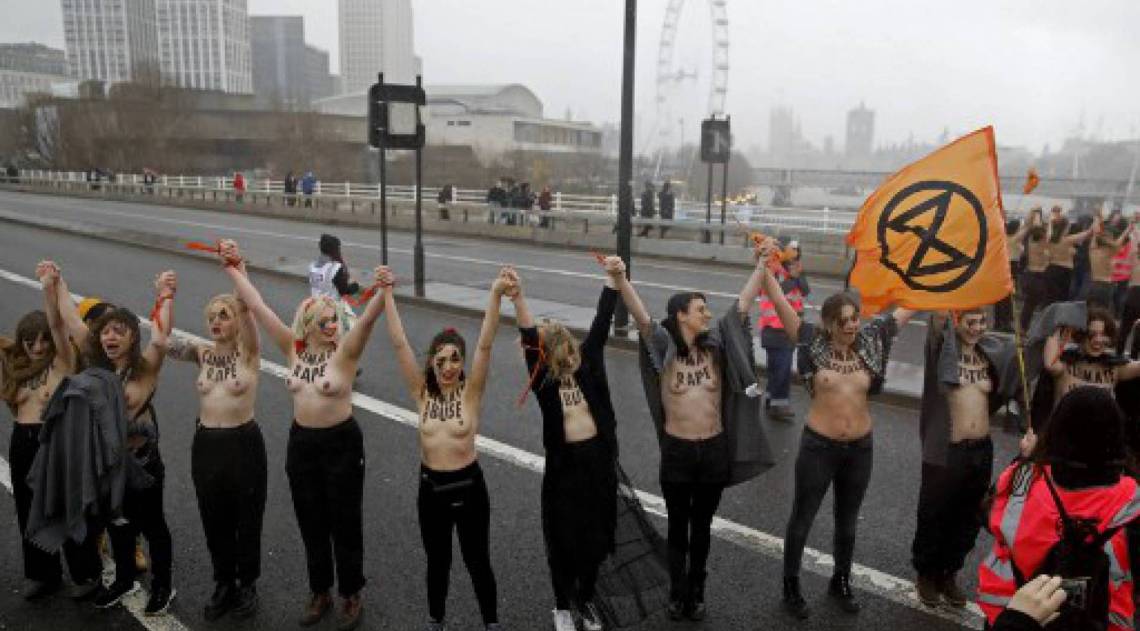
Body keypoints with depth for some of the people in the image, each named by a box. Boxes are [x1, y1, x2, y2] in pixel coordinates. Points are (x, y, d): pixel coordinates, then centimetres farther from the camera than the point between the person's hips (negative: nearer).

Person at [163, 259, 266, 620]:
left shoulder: (248, 352, -8)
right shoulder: (201, 352, 3)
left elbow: (248, 311, -24)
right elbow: (164, 343, -12)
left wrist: (239, 270, -35)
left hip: (244, 442, -4)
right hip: (206, 444, 4)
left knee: (247, 517, 10)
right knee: (214, 520, 15)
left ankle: (247, 584, 30)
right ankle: (224, 585, 34)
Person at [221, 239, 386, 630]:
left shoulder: (345, 352, -14)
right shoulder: (294, 349, -3)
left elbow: (367, 319, -32)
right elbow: (258, 307, -3)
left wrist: (383, 291, -50)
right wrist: (232, 268, -5)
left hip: (342, 442, -4)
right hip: (301, 442, 4)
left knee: (344, 523, 9)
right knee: (311, 524, 17)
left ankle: (352, 595, 27)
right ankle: (319, 593, 36)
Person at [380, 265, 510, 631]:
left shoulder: (471, 391, -11)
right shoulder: (423, 392, -6)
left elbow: (485, 344, -24)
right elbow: (399, 344, -11)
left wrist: (496, 295, -36)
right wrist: (388, 293, -18)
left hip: (468, 485, -2)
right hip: (430, 488, 2)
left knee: (477, 561, 13)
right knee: (437, 561, 20)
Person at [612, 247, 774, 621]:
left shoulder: (716, 347, -1)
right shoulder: (664, 350, -10)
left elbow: (743, 303, -3)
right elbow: (640, 315, -26)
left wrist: (763, 263, -7)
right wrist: (619, 279, -41)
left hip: (715, 450, 3)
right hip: (677, 451, -2)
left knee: (702, 527, 17)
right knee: (677, 527, 15)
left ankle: (696, 594, 34)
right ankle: (677, 594, 32)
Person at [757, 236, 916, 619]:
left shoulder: (870, 341, -3)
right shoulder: (813, 343, -11)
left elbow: (909, 306, 2)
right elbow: (778, 301, -15)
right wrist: (766, 264, -21)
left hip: (860, 448, 3)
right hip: (818, 446, -3)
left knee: (847, 522, 21)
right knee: (802, 520, 11)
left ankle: (841, 582, 43)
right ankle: (791, 585, 31)